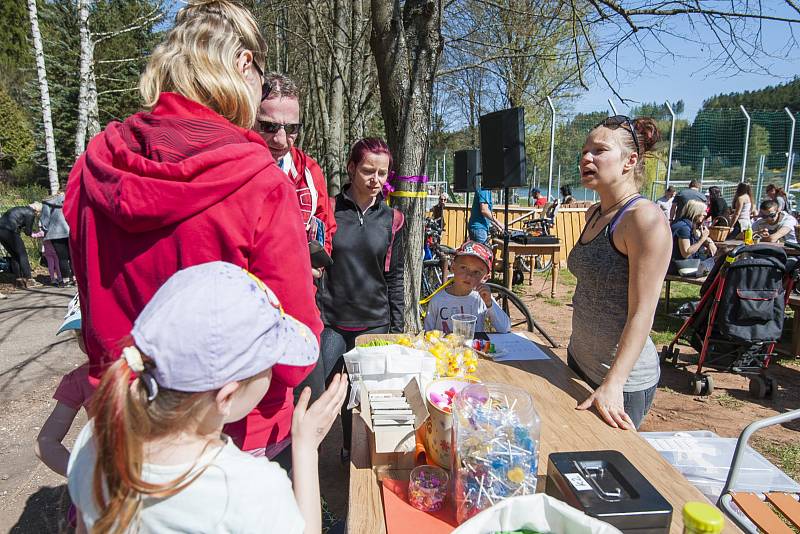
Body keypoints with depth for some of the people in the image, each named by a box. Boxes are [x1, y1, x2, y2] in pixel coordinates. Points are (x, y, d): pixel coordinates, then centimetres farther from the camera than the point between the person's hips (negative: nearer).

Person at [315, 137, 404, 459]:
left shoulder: (391, 219, 4)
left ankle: (353, 452, 38)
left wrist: (397, 329, 7)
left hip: (374, 324, 2)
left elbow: (394, 277, 8)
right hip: (328, 322, -2)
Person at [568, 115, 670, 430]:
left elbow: (641, 313, -23)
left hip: (621, 379, -8)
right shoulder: (594, 214, 6)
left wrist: (613, 384, -26)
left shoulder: (645, 219, -19)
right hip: (579, 361, 8)